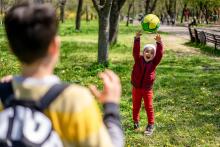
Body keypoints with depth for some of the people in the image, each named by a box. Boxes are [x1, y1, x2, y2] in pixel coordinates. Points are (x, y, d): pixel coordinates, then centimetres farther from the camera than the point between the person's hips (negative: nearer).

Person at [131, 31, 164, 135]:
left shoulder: (154, 62, -7)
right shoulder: (138, 59, -7)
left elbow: (159, 54, -20)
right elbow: (136, 51, -22)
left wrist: (159, 43, -35)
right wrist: (137, 39, -35)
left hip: (147, 89, -1)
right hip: (136, 88, 1)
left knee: (149, 107, 6)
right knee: (136, 106, 15)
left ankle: (151, 125, 16)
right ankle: (135, 122, 33)